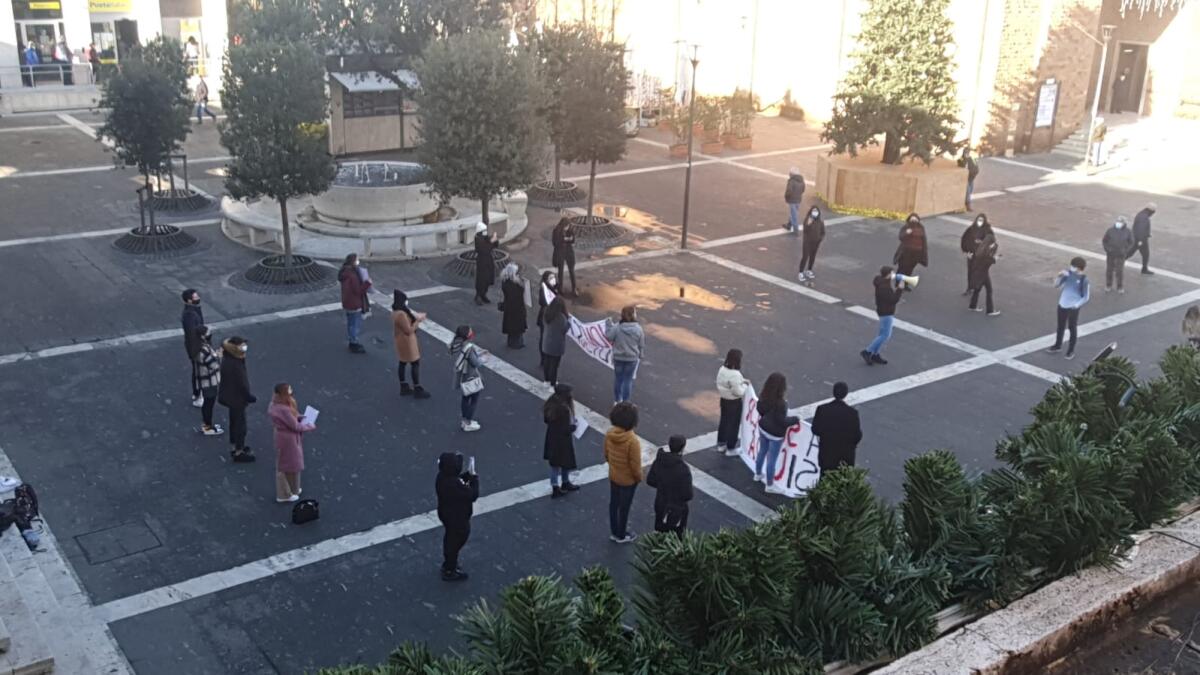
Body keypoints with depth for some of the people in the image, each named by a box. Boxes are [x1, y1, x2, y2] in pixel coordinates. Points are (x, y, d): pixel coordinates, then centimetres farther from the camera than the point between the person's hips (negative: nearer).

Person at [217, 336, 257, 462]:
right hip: (237, 397, -10)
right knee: (240, 425, 5)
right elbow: (241, 383, -26)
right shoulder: (235, 365, -31)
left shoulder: (227, 358, -3)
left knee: (234, 422, 24)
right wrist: (249, 396, -11)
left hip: (230, 395, 10)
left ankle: (234, 446, 40)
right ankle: (239, 452, 16)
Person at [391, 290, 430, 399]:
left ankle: (404, 387, 29)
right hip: (407, 342, -10)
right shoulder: (401, 314, -30)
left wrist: (417, 316, 1)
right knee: (415, 363, 1)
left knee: (402, 363, 17)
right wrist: (418, 320, -19)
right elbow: (409, 330, -27)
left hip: (402, 341, 10)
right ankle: (417, 390, 7)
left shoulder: (397, 311, 2)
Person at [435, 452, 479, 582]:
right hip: (457, 518, -9)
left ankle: (448, 564, 51)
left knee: (450, 540, 29)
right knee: (455, 542, 14)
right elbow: (473, 495, -28)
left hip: (448, 514, 9)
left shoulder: (443, 476, -11)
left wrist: (466, 475, -6)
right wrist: (473, 478, -18)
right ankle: (449, 572, 33)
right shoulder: (454, 484, -39)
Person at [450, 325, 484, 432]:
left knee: (466, 398, 23)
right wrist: (481, 357, -3)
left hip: (461, 377, 8)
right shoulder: (468, 348, -28)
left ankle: (465, 421, 34)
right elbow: (476, 363, -22)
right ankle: (468, 424, 13)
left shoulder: (456, 345, -4)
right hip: (470, 378, -8)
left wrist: (480, 352, 7)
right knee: (474, 399, 8)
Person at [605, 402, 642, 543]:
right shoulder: (632, 441, -33)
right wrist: (639, 478, -4)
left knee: (613, 503, 23)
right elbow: (635, 465, -23)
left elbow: (606, 455, 2)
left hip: (613, 476, 6)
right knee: (624, 507, 14)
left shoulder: (609, 434, -14)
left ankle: (614, 532, 41)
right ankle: (621, 536, 33)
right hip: (628, 480, -6)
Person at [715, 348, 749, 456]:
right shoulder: (735, 374, -31)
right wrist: (745, 385, -8)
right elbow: (738, 392, -26)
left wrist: (741, 381, 5)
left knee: (724, 421, 23)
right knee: (734, 424, 9)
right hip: (734, 402, -8)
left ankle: (721, 444, 37)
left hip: (724, 399, 8)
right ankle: (730, 449, 21)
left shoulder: (722, 369, -6)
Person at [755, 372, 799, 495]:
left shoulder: (763, 396, -9)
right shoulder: (780, 403, -32)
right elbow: (782, 421, -25)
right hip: (775, 434, -7)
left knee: (762, 452, 27)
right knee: (772, 459, 7)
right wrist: (795, 419, -8)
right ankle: (770, 485, 21)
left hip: (763, 428, 8)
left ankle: (758, 474, 47)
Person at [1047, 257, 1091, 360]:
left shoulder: (1084, 279, -16)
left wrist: (1077, 304, -24)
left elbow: (1086, 297, -10)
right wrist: (1060, 276, -21)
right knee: (1060, 326, 19)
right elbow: (1056, 285, -3)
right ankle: (1058, 345, 37)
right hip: (1062, 305, 4)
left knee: (1072, 328, 8)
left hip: (1073, 307, -4)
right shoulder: (1068, 273, -5)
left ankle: (1071, 350, 21)